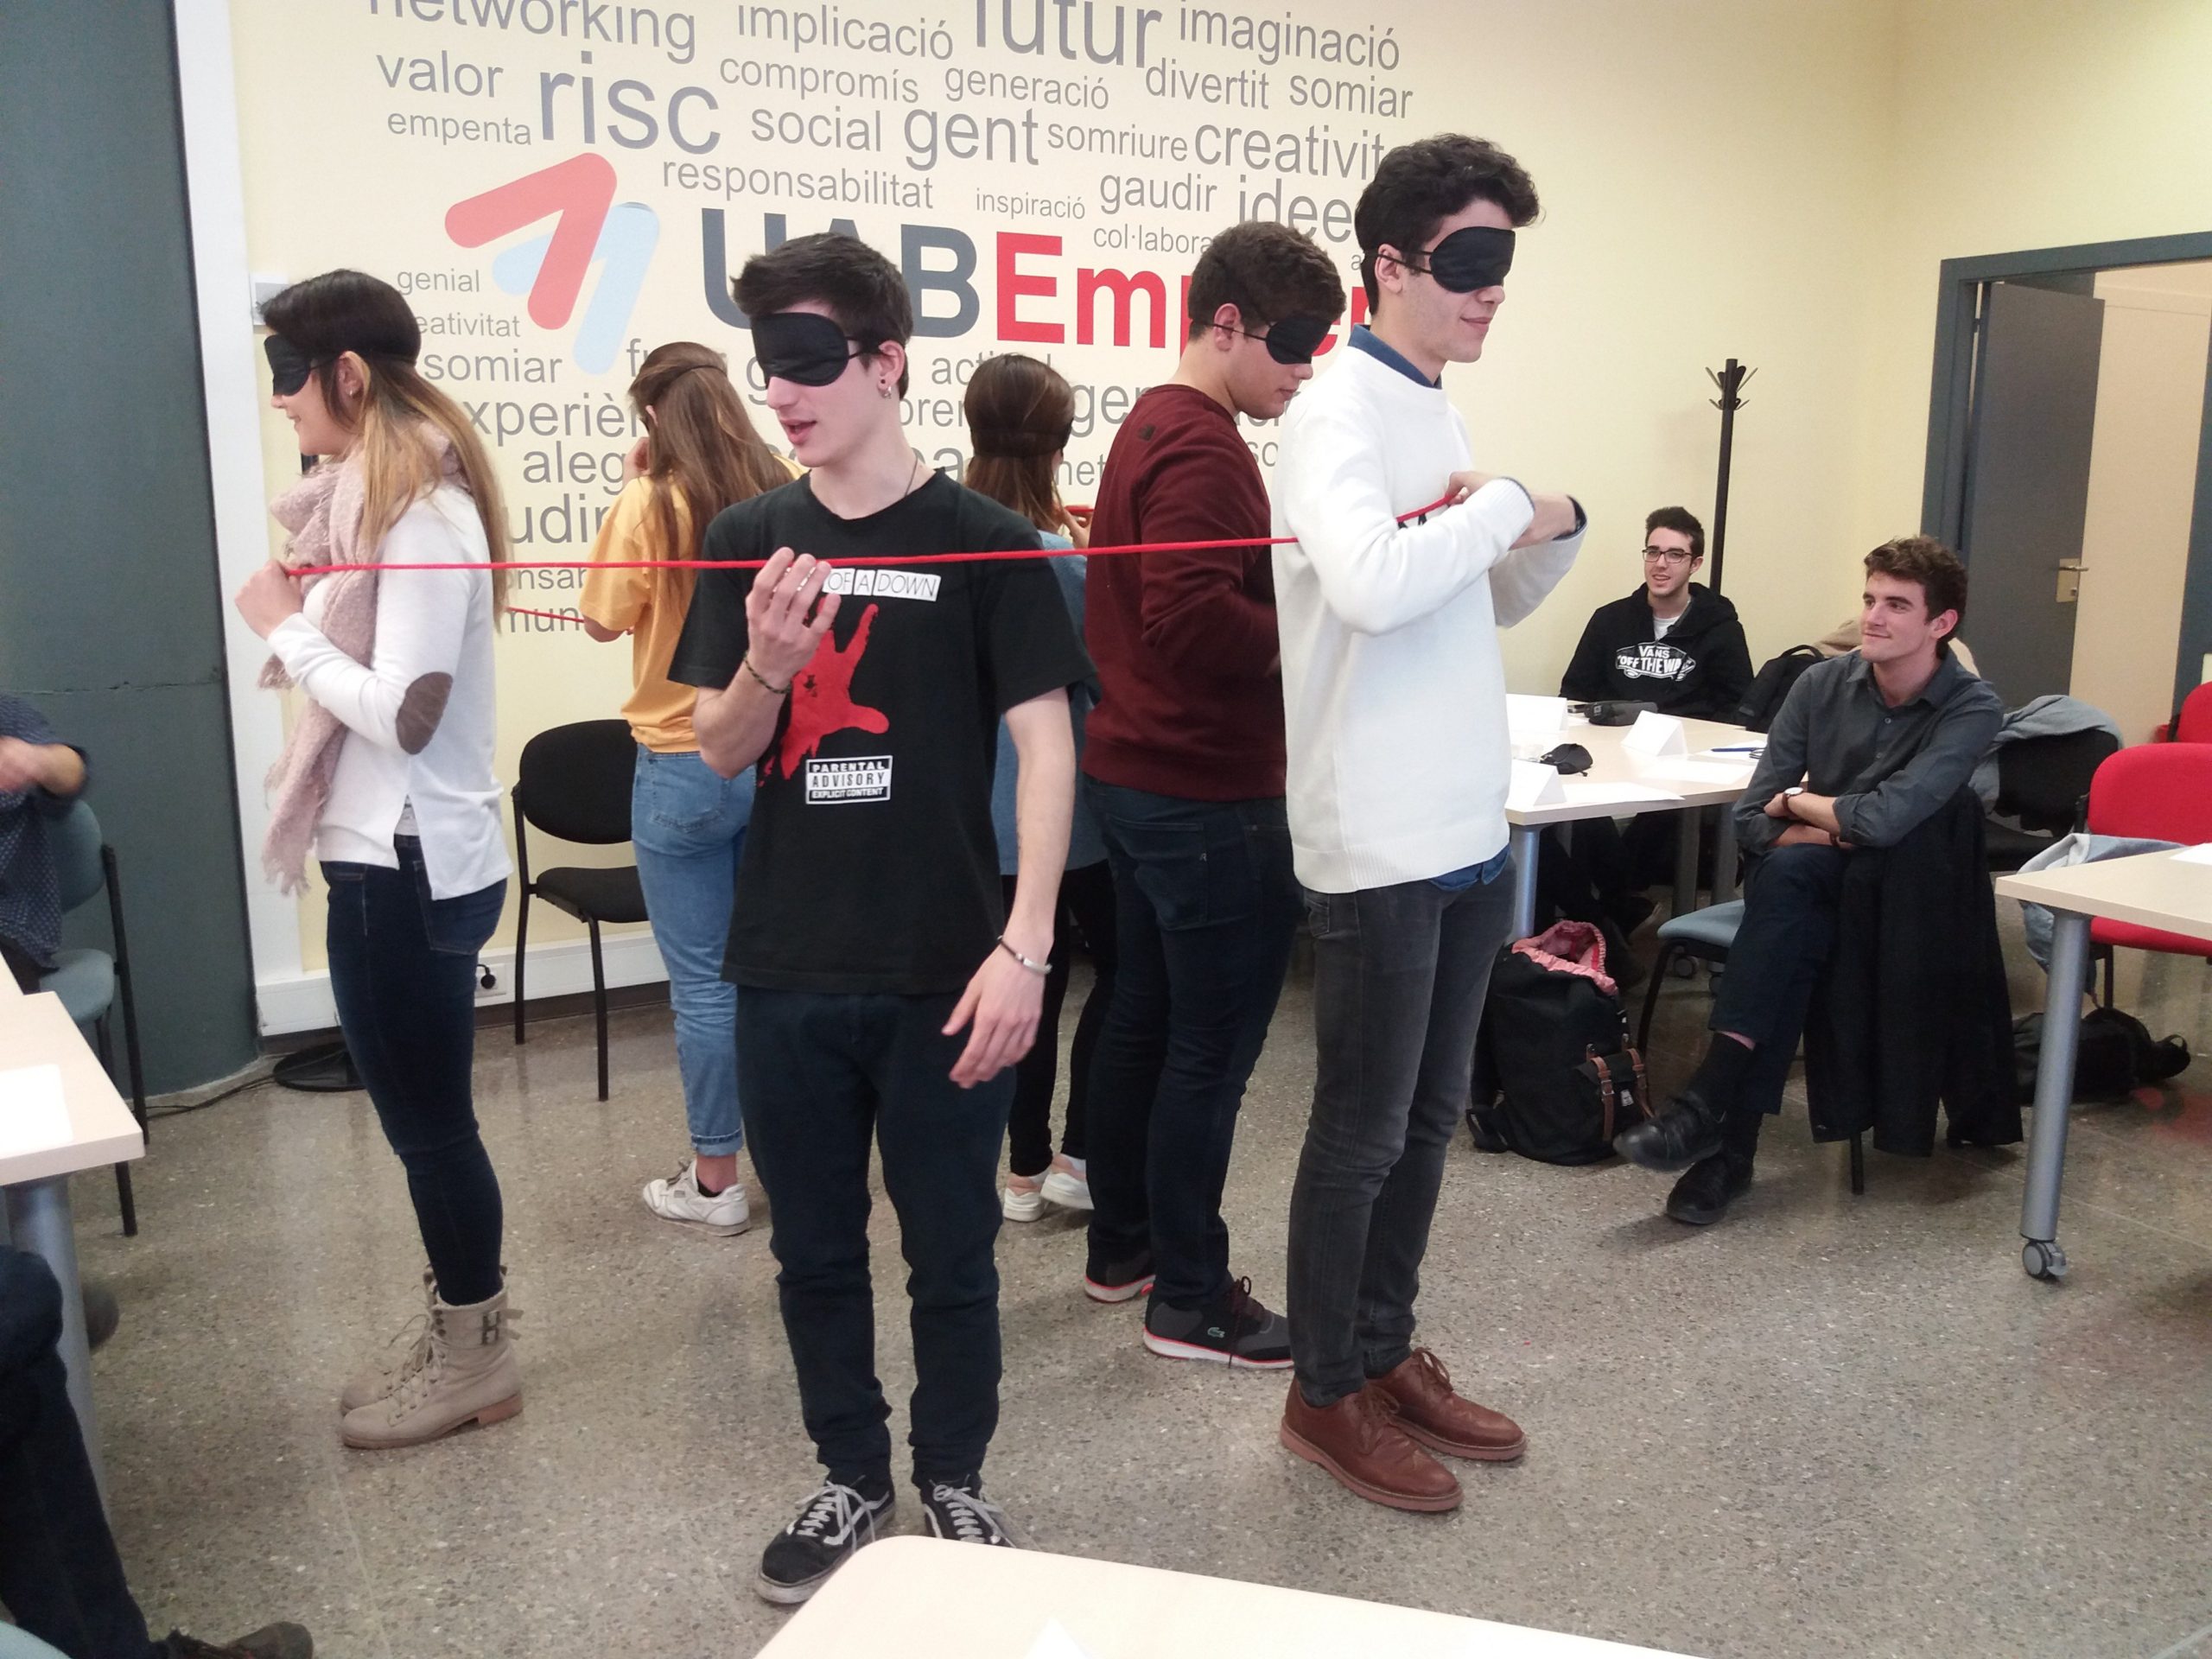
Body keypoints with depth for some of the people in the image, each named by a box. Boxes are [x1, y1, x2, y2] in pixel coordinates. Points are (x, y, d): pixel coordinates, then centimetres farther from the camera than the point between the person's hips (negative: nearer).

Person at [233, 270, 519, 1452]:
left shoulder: (424, 515, -17)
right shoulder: (382, 504, 12)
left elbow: (404, 713, -23)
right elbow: (364, 677, 9)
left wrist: (284, 627, -12)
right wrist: (300, 618, -4)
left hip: (407, 865, -9)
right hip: (395, 856, 9)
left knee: (427, 1119, 4)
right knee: (423, 1115, 17)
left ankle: (473, 1359, 20)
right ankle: (457, 1337, 31)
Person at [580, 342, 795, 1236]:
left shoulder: (652, 505, -13)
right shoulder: (788, 497, -3)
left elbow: (604, 621, -1)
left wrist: (631, 495, 1)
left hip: (687, 766, -4)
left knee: (703, 980, 4)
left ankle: (715, 1180, 14)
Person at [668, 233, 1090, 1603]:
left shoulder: (981, 541, -6)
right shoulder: (749, 541, 4)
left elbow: (1047, 747, -8)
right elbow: (721, 752, 5)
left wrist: (1024, 948, -14)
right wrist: (769, 663, -16)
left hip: (942, 970, -3)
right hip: (788, 969, 4)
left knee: (951, 1251, 11)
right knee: (815, 1251, 15)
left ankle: (955, 1480, 33)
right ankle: (853, 1480, 36)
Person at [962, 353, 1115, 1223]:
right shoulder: (1053, 555, -19)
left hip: (988, 805, 6)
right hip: (1065, 801, -6)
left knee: (1033, 974, 14)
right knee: (1122, 966, 11)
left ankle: (1026, 1169, 22)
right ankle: (1080, 1155, 10)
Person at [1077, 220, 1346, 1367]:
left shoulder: (1146, 428, 15)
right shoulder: (1203, 448, -17)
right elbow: (1194, 622, -28)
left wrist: (1289, 591, 10)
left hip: (1135, 774, 10)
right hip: (1210, 797, -10)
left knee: (1143, 1018, 17)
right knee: (1212, 1049, -1)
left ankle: (1121, 1248, 30)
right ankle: (1191, 1302, 10)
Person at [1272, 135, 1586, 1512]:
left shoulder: (1437, 413, 13)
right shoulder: (1340, 415, -14)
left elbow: (1497, 603, 22)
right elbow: (1369, 582, -33)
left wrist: (1550, 531, 1)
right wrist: (1508, 506, -17)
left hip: (1471, 834, 9)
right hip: (1380, 847, -9)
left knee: (1431, 1118, 17)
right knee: (1363, 1134, 4)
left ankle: (1388, 1354, 33)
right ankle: (1327, 1397, 21)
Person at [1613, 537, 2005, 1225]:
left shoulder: (1973, 709, -14)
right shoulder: (1822, 684, -3)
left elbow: (1882, 820, -27)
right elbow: (1751, 822, -4)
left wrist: (1797, 802, -10)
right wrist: (1834, 831, -20)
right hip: (1806, 889, 3)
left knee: (1789, 869, -34)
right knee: (1795, 941, -34)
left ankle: (1708, 1104, -35)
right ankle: (1730, 1143, -33)